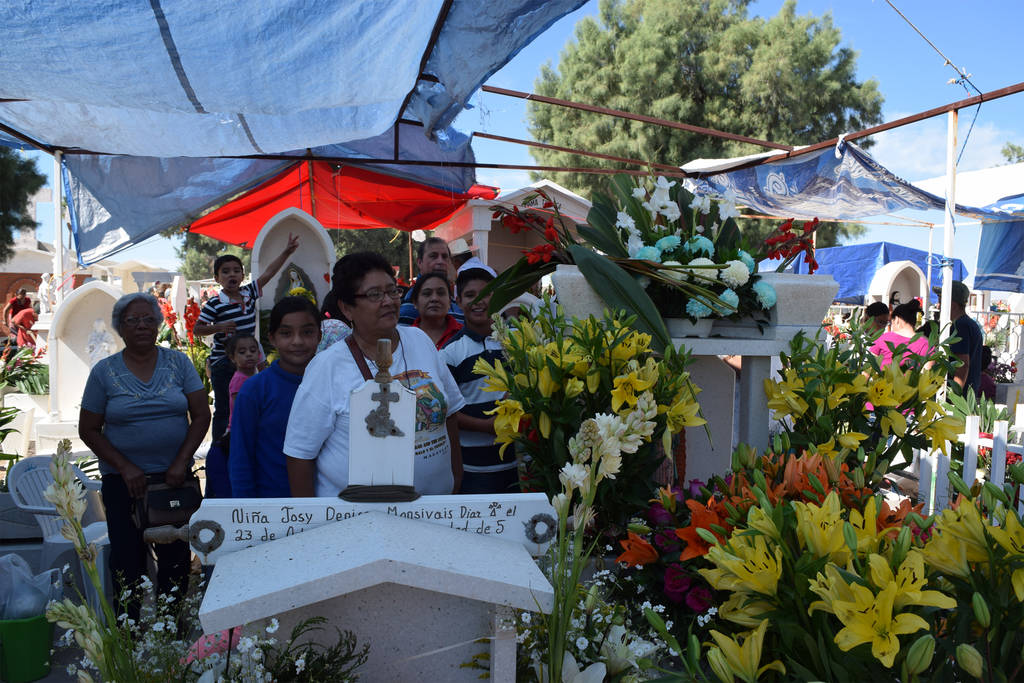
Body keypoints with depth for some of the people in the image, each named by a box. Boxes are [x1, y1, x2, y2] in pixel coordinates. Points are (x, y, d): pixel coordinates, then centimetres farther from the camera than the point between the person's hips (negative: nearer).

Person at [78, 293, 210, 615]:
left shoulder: (178, 362, 3)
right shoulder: (104, 371, 1)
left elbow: (201, 415, 1)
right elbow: (88, 430, 2)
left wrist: (181, 463, -9)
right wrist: (125, 468, -9)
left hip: (175, 476, 1)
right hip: (124, 480, -1)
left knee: (176, 558, 5)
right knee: (128, 561, 1)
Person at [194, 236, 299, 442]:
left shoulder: (249, 293, 4)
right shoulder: (214, 304, -10)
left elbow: (267, 274, 5)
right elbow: (196, 329, -7)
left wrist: (286, 252, 2)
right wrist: (219, 327, -23)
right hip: (222, 363, -5)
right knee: (224, 411, 0)